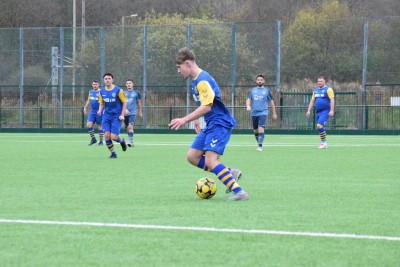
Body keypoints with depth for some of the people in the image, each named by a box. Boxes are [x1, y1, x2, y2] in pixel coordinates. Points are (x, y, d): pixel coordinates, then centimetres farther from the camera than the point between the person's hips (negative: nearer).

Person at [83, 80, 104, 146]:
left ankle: (101, 141, 11)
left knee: (99, 126, 1)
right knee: (88, 125, -5)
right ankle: (93, 139, 9)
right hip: (92, 111, 6)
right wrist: (85, 107, 17)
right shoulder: (90, 92, 11)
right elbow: (88, 100, 23)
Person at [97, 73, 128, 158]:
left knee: (113, 137, -12)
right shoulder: (102, 92, 5)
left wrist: (122, 115, -9)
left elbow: (124, 102, -2)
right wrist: (100, 110, -5)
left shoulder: (118, 90, -7)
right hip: (107, 116, 4)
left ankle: (122, 141, 23)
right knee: (107, 135, -9)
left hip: (116, 116, -4)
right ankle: (113, 153, 7)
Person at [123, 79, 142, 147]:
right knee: (127, 128, 8)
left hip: (133, 113, -3)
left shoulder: (136, 93, 4)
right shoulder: (123, 93, 6)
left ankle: (131, 142, -20)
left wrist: (140, 112, 19)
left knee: (130, 127, -18)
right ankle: (131, 141, 20)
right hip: (125, 113, 3)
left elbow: (139, 102, 14)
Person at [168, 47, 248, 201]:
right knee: (192, 156, 7)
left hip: (220, 124, -10)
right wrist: (196, 119, 27)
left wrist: (185, 120, -27)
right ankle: (230, 173, 8)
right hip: (210, 125, 10)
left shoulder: (203, 81, -19)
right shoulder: (195, 80, 12)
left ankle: (239, 192, -23)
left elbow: (206, 106, -27)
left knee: (210, 161, -22)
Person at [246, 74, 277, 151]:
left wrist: (274, 113, 12)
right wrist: (248, 106, -13)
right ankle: (259, 143, 27)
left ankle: (260, 146, -21)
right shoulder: (253, 90, 11)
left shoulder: (266, 90, 4)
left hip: (263, 113, -4)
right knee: (256, 131, 10)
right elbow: (248, 100, 10)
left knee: (261, 129, -19)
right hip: (254, 113, 4)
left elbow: (271, 102, 10)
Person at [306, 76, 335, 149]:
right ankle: (324, 143, 13)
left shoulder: (328, 89, -4)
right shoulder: (315, 90, 17)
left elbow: (332, 100, -11)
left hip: (325, 111, -7)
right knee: (319, 127, 5)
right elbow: (312, 101, 22)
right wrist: (309, 111, 15)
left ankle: (324, 142, -12)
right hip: (318, 112, 7)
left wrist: (332, 110, -20)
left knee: (320, 125, -20)